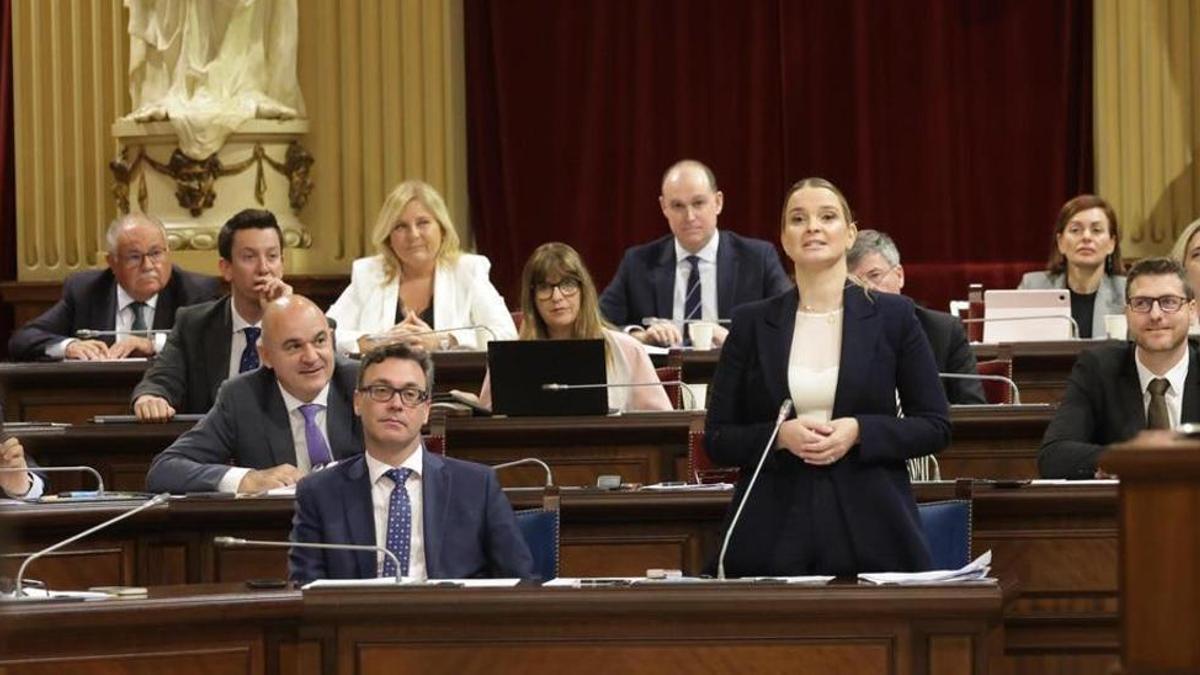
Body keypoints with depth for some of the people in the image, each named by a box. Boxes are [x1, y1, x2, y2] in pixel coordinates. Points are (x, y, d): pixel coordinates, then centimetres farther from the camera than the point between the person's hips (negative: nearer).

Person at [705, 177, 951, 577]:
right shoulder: (751, 324, 8)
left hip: (870, 535, -1)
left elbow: (935, 427, 5)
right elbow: (717, 440, 8)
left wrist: (859, 431, -11)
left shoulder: (892, 316, 6)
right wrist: (780, 436, -11)